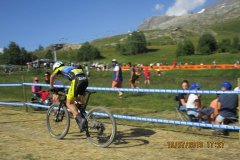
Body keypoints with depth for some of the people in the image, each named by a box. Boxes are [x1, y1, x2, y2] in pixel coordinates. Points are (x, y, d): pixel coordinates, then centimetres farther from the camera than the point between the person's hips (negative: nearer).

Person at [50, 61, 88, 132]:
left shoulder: (59, 69, 23)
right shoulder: (70, 68, 39)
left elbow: (52, 76, 5)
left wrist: (51, 87, 17)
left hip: (77, 80, -6)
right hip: (85, 79, 7)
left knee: (69, 103, 0)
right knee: (80, 102, 24)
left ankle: (80, 120, -18)